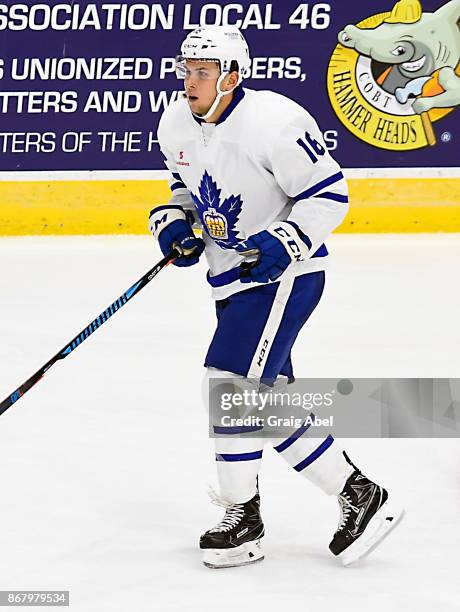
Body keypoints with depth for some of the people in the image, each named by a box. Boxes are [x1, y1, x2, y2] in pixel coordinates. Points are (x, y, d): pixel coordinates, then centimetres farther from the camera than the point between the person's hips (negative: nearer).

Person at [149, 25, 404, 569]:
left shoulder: (275, 122, -21)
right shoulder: (176, 125, 3)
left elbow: (329, 194, -18)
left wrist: (283, 242, -28)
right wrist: (174, 220, 2)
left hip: (284, 273, -9)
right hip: (233, 278, 9)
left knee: (231, 380, -17)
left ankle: (243, 519, -4)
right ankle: (357, 496, 19)